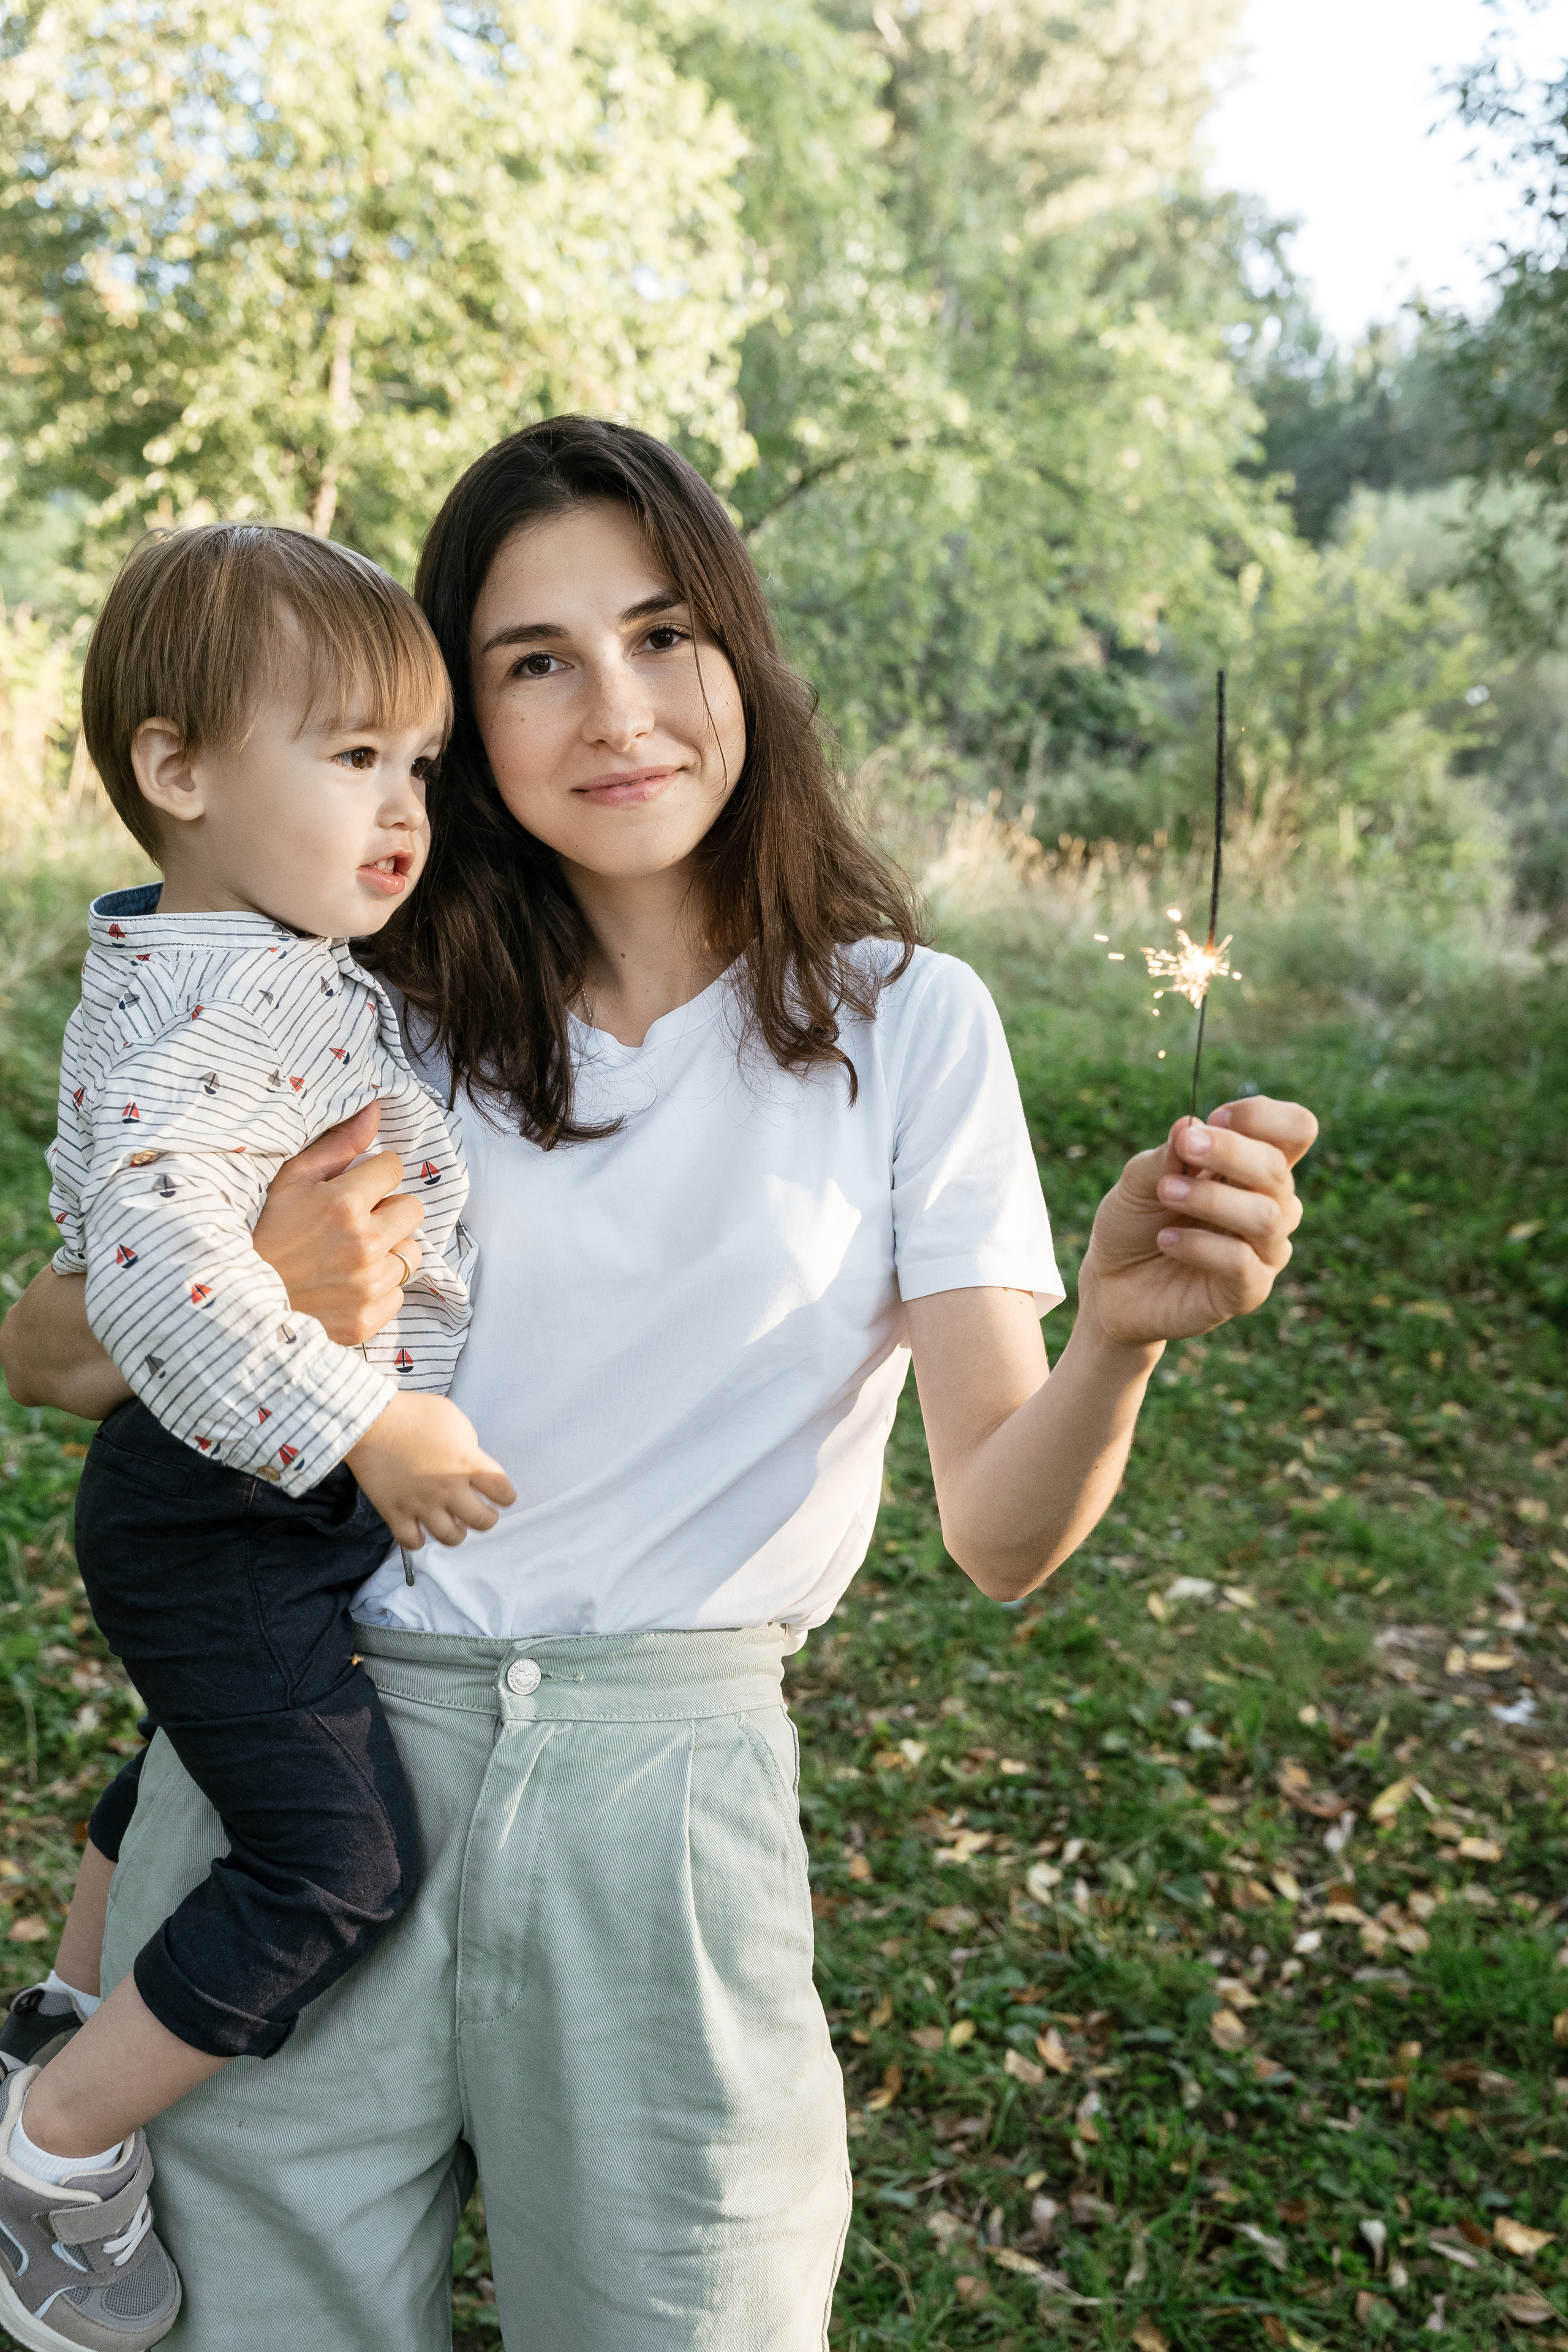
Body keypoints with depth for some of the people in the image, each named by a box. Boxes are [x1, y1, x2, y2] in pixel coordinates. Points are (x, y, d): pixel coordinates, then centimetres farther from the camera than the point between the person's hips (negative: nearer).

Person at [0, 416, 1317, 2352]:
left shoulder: (904, 1021, -2)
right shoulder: (386, 1014, 4)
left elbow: (998, 1535, -8)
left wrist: (1120, 1336, -29)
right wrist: (243, 1304, -17)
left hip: (662, 1786, -1)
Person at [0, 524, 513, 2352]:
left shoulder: (276, 973, 9)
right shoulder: (224, 996, -24)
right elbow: (151, 1248, -37)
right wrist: (357, 1425, -33)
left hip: (256, 1500, 11)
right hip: (221, 1516, -11)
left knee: (203, 1779, 28)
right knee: (341, 1860, -8)